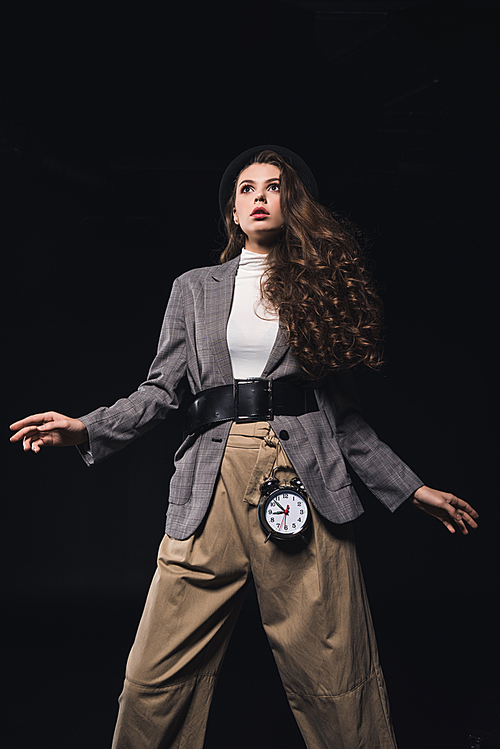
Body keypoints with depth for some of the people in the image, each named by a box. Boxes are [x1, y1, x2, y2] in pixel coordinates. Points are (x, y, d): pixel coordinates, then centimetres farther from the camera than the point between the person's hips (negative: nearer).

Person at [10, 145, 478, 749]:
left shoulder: (320, 283, 15)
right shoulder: (193, 290, 16)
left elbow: (339, 407, 14)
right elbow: (162, 389, 8)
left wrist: (410, 488, 11)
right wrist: (88, 428, -7)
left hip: (304, 481, 0)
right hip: (214, 483, 1)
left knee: (334, 680, 2)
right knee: (156, 678, 0)